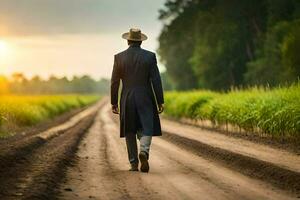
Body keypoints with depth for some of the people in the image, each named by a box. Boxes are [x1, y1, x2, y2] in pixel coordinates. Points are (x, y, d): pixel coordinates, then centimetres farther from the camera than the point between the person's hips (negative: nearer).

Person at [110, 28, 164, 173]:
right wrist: (160, 102, -1)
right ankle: (144, 151, -26)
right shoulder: (150, 56, -3)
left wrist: (114, 102, 10)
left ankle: (134, 163, 11)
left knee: (130, 132, 12)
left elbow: (114, 82, 1)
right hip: (145, 100, -1)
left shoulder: (119, 57, -1)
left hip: (127, 101, 1)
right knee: (146, 130, 3)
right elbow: (156, 80, -6)